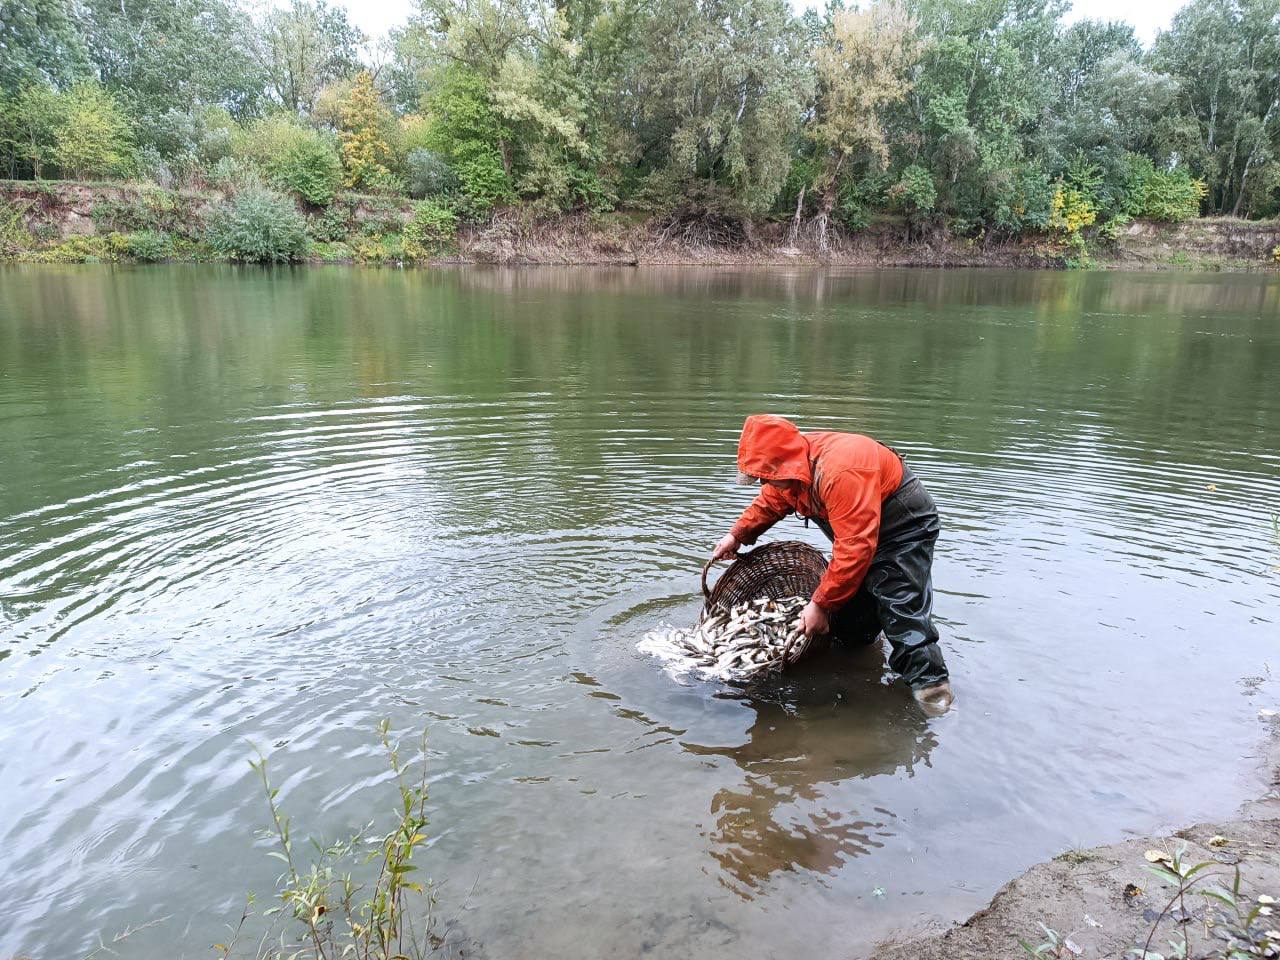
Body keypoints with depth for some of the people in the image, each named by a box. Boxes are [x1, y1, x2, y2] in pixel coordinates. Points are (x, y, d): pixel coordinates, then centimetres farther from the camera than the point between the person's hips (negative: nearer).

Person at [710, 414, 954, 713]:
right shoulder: (793, 467, -10)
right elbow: (769, 502, 13)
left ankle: (930, 682, -7)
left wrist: (821, 604, -35)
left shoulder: (840, 474, -40)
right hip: (859, 529, 9)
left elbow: (855, 549, -40)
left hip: (906, 524, -9)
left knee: (902, 608, -16)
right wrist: (737, 535, 1)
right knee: (845, 602, 9)